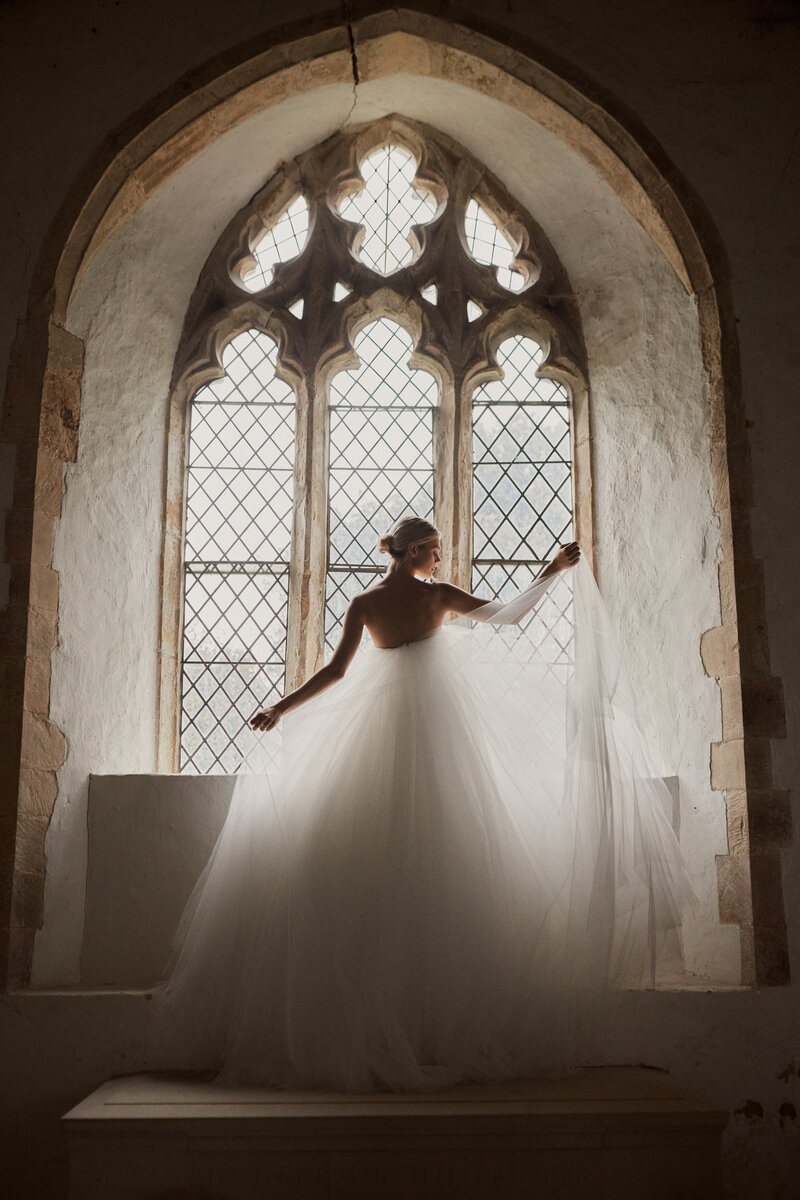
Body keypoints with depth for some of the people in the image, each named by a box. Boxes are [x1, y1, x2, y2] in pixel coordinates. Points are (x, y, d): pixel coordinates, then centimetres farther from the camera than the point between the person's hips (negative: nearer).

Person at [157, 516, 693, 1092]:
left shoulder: (363, 603, 3)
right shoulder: (436, 594, -3)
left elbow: (336, 670, -3)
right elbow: (511, 615, 0)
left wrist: (281, 708, 3)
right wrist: (553, 570, 9)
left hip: (384, 720, 3)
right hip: (438, 718, -2)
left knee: (380, 843, 5)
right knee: (445, 831, 1)